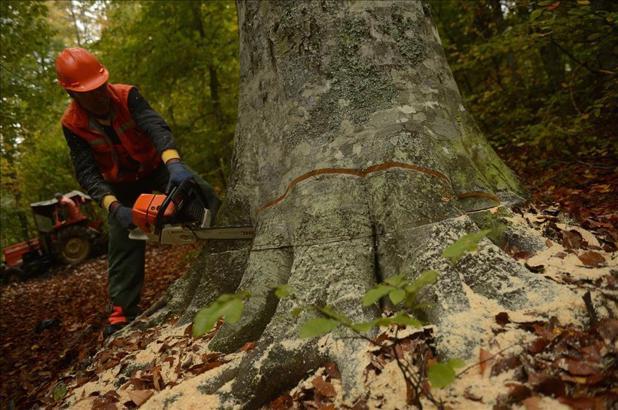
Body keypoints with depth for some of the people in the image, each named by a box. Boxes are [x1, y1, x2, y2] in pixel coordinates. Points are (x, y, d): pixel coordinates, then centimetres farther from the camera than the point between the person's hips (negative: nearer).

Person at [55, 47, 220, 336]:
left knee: (202, 193, -22)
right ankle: (121, 314, 6)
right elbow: (87, 173, -24)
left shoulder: (127, 96, -22)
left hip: (157, 168, 0)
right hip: (122, 186, 1)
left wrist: (174, 163, -61)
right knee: (123, 246, -2)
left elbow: (156, 127, -40)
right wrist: (114, 207, -42)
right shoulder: (72, 124, -18)